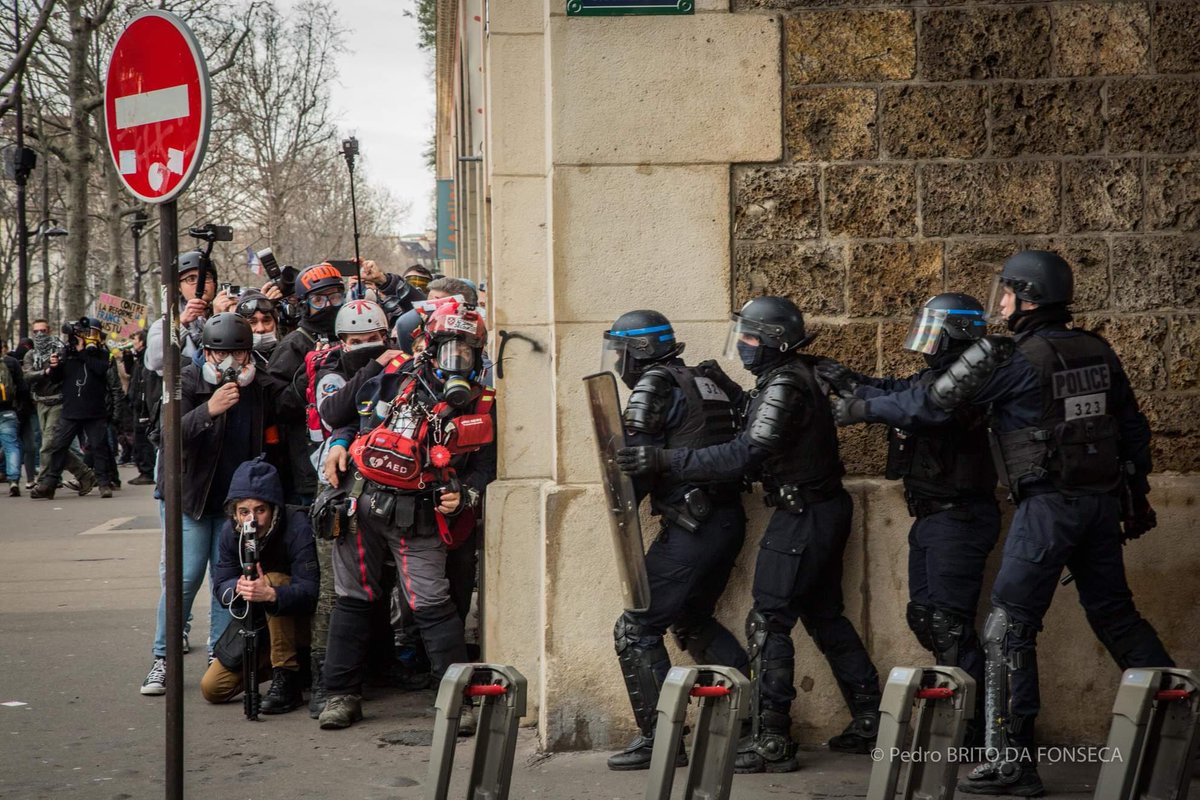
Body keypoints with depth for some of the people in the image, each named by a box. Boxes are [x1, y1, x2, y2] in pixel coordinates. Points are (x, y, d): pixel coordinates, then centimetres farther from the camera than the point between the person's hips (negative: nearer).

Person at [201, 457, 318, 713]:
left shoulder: (298, 527, -25)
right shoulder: (231, 531, -8)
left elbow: (309, 591, -33)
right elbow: (220, 586, -8)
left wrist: (272, 594, -54)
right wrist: (237, 588, -33)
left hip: (301, 620, -5)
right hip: (255, 624, 5)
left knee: (274, 580, -34)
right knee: (212, 688, -5)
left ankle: (287, 682, -26)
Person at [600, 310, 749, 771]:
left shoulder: (655, 387, -9)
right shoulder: (710, 381, 15)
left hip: (690, 529, -9)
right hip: (729, 521, 9)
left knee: (636, 631, 0)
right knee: (692, 620, 24)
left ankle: (658, 740, -1)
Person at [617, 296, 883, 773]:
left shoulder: (784, 387, -21)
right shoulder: (798, 376, 10)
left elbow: (743, 456, -28)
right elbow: (756, 452, 14)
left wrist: (663, 461, -29)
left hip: (802, 518, -10)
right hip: (824, 511, 10)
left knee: (768, 624, -7)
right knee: (825, 617, 18)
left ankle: (770, 742, -6)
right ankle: (870, 721, 24)